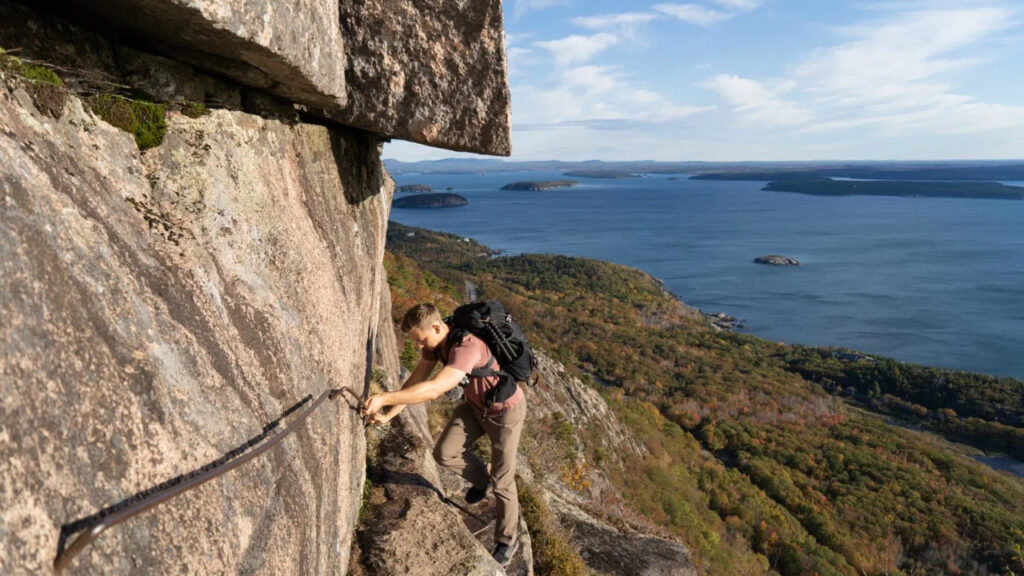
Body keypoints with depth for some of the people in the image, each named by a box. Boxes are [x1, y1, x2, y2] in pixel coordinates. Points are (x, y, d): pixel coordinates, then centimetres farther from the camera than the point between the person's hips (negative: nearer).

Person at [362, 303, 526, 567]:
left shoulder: (467, 348, -41)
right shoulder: (435, 339, -14)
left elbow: (433, 390, -50)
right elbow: (415, 381, -8)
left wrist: (384, 398, -51)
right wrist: (388, 414, -15)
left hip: (505, 410, -7)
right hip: (475, 404, 7)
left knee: (501, 481, 4)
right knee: (444, 453, -5)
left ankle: (507, 539, 28)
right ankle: (480, 479, 26)